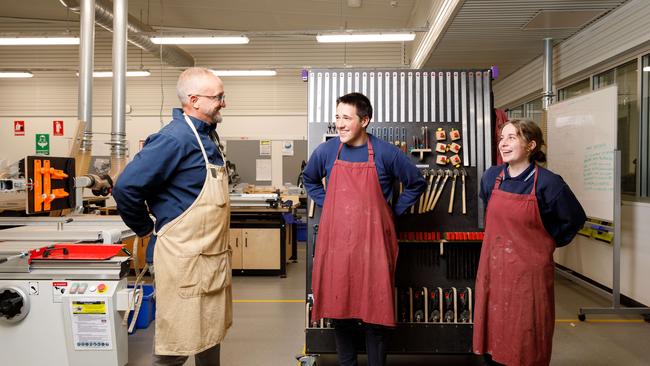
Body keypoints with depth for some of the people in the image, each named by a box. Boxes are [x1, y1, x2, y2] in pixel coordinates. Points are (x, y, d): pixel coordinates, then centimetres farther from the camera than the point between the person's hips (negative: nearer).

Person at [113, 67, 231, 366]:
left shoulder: (207, 134, 10)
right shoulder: (175, 139, -19)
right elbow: (126, 187, -22)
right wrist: (145, 229, -9)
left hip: (213, 256, 9)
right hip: (184, 258, -9)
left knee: (211, 334, 21)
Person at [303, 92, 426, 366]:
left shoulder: (386, 153, -4)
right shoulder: (326, 151, 2)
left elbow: (417, 183, 9)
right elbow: (309, 180, 22)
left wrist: (394, 211, 3)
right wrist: (326, 205, 10)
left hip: (373, 242, -2)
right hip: (336, 241, 2)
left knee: (376, 312, 4)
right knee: (340, 308, 11)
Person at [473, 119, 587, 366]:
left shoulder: (548, 183, -12)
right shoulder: (491, 177, 1)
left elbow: (575, 219, 3)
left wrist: (550, 243, 3)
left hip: (529, 272, -4)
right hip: (493, 269, 4)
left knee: (527, 344, 8)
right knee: (493, 339, 13)